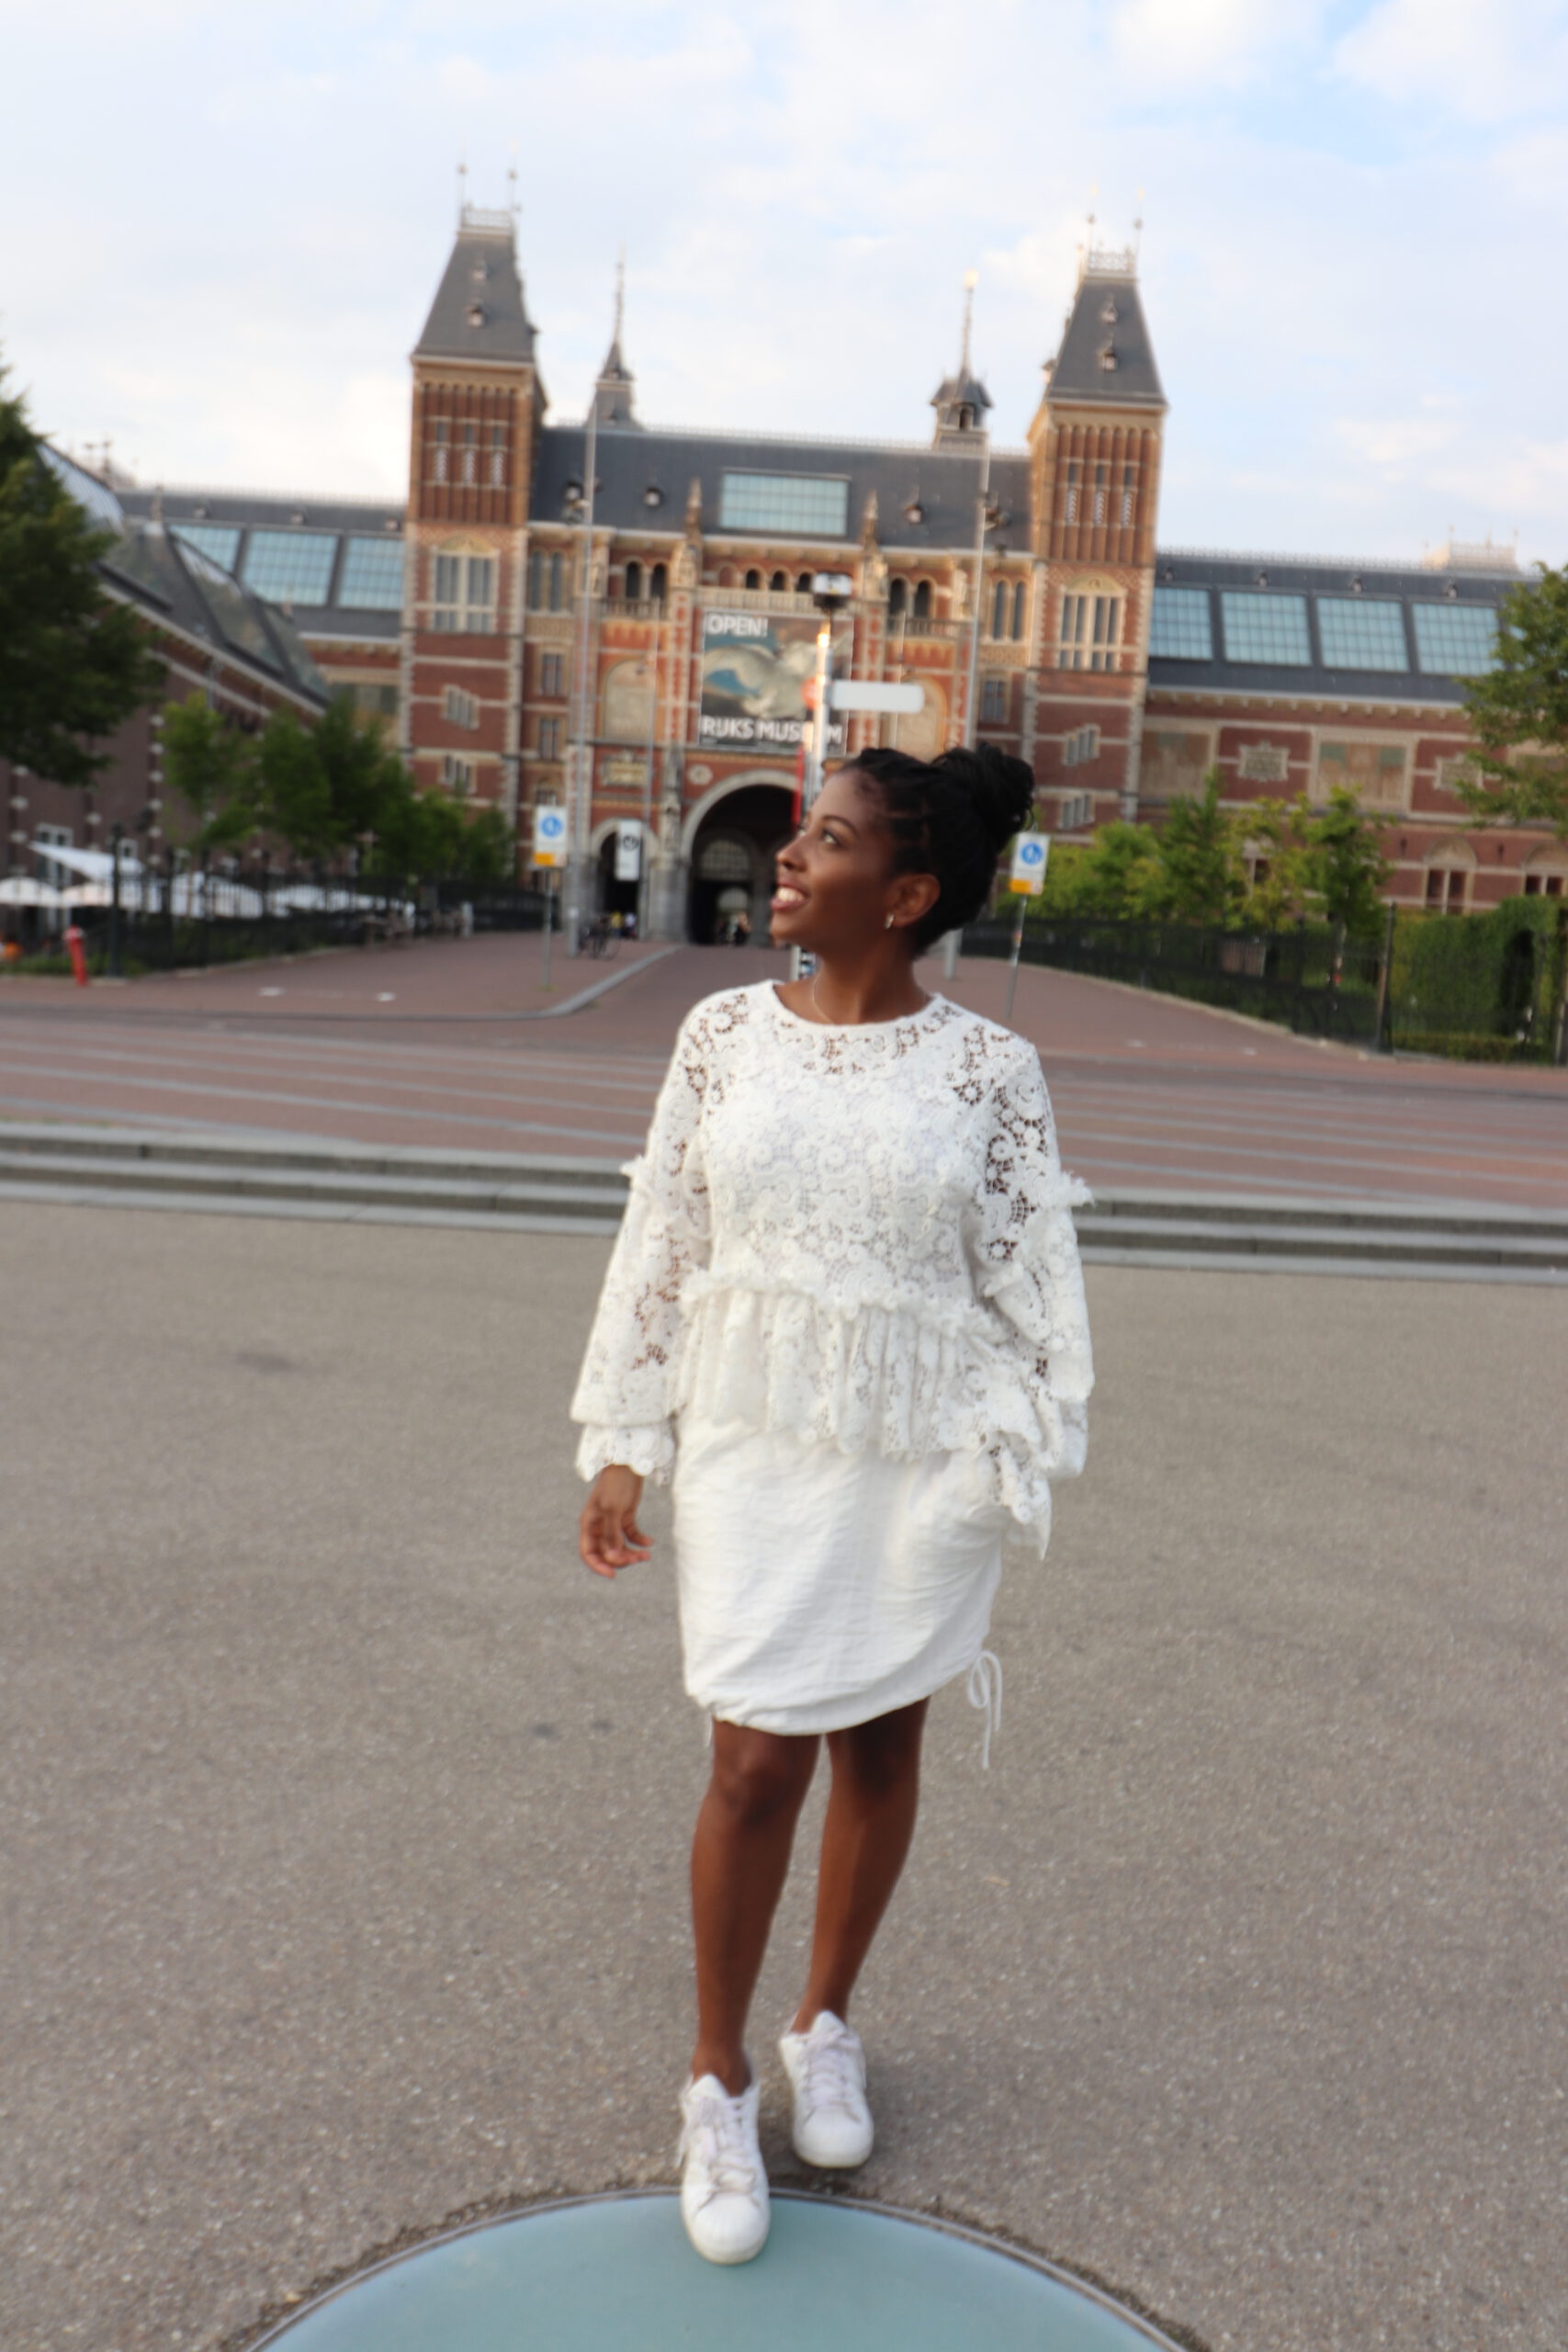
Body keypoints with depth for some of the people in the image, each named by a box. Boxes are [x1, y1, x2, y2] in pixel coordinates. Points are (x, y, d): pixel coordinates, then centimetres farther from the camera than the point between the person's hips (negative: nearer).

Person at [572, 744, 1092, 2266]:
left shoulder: (988, 1069, -7)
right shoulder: (724, 1034, -2)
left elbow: (1028, 1273, -2)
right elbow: (662, 1242, 1)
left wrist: (1016, 1453, -6)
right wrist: (622, 1440, 2)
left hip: (920, 1457, 0)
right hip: (755, 1443, 0)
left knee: (881, 1743, 15)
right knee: (758, 1760, 1)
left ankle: (828, 2022, 40)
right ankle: (718, 2080, 26)